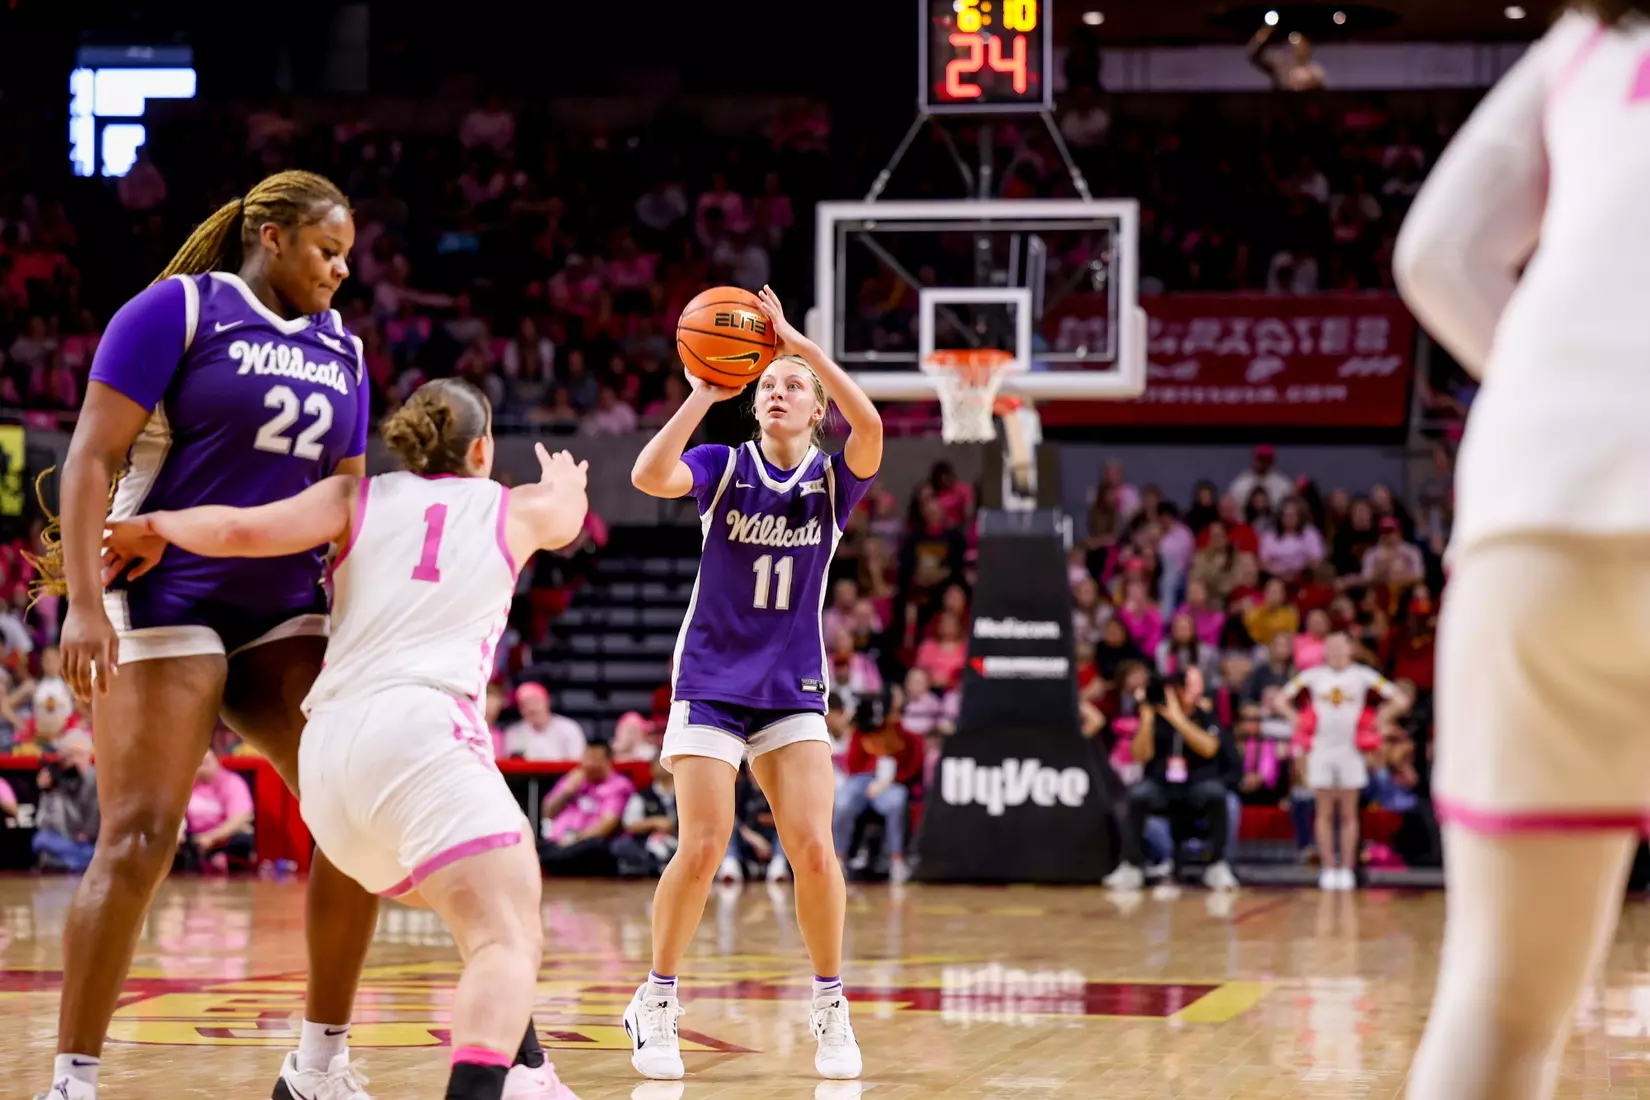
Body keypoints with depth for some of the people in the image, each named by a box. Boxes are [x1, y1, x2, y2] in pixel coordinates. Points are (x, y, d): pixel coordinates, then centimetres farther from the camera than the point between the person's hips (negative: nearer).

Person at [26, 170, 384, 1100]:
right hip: (166, 605, -6)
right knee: (139, 839, -14)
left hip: (283, 613, 7)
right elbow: (92, 456, -12)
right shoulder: (180, 310, -7)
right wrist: (85, 603, -21)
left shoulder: (341, 350, 13)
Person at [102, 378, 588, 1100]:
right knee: (510, 944, -18)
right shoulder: (512, 509, 17)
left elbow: (239, 530, 0)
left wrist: (152, 527, 18)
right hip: (420, 729, -5)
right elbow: (566, 518, 43)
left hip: (327, 750, 5)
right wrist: (563, 482, 66)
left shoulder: (359, 498, 18)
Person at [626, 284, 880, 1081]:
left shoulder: (835, 479, 0)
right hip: (710, 680, -1)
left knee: (813, 846, -13)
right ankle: (656, 1003, 6)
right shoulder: (724, 467, -1)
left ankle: (830, 1008, 6)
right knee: (703, 847, -12)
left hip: (793, 690, 1)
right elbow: (649, 477, -22)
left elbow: (870, 425, -23)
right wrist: (702, 395, -26)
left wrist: (798, 342, -27)